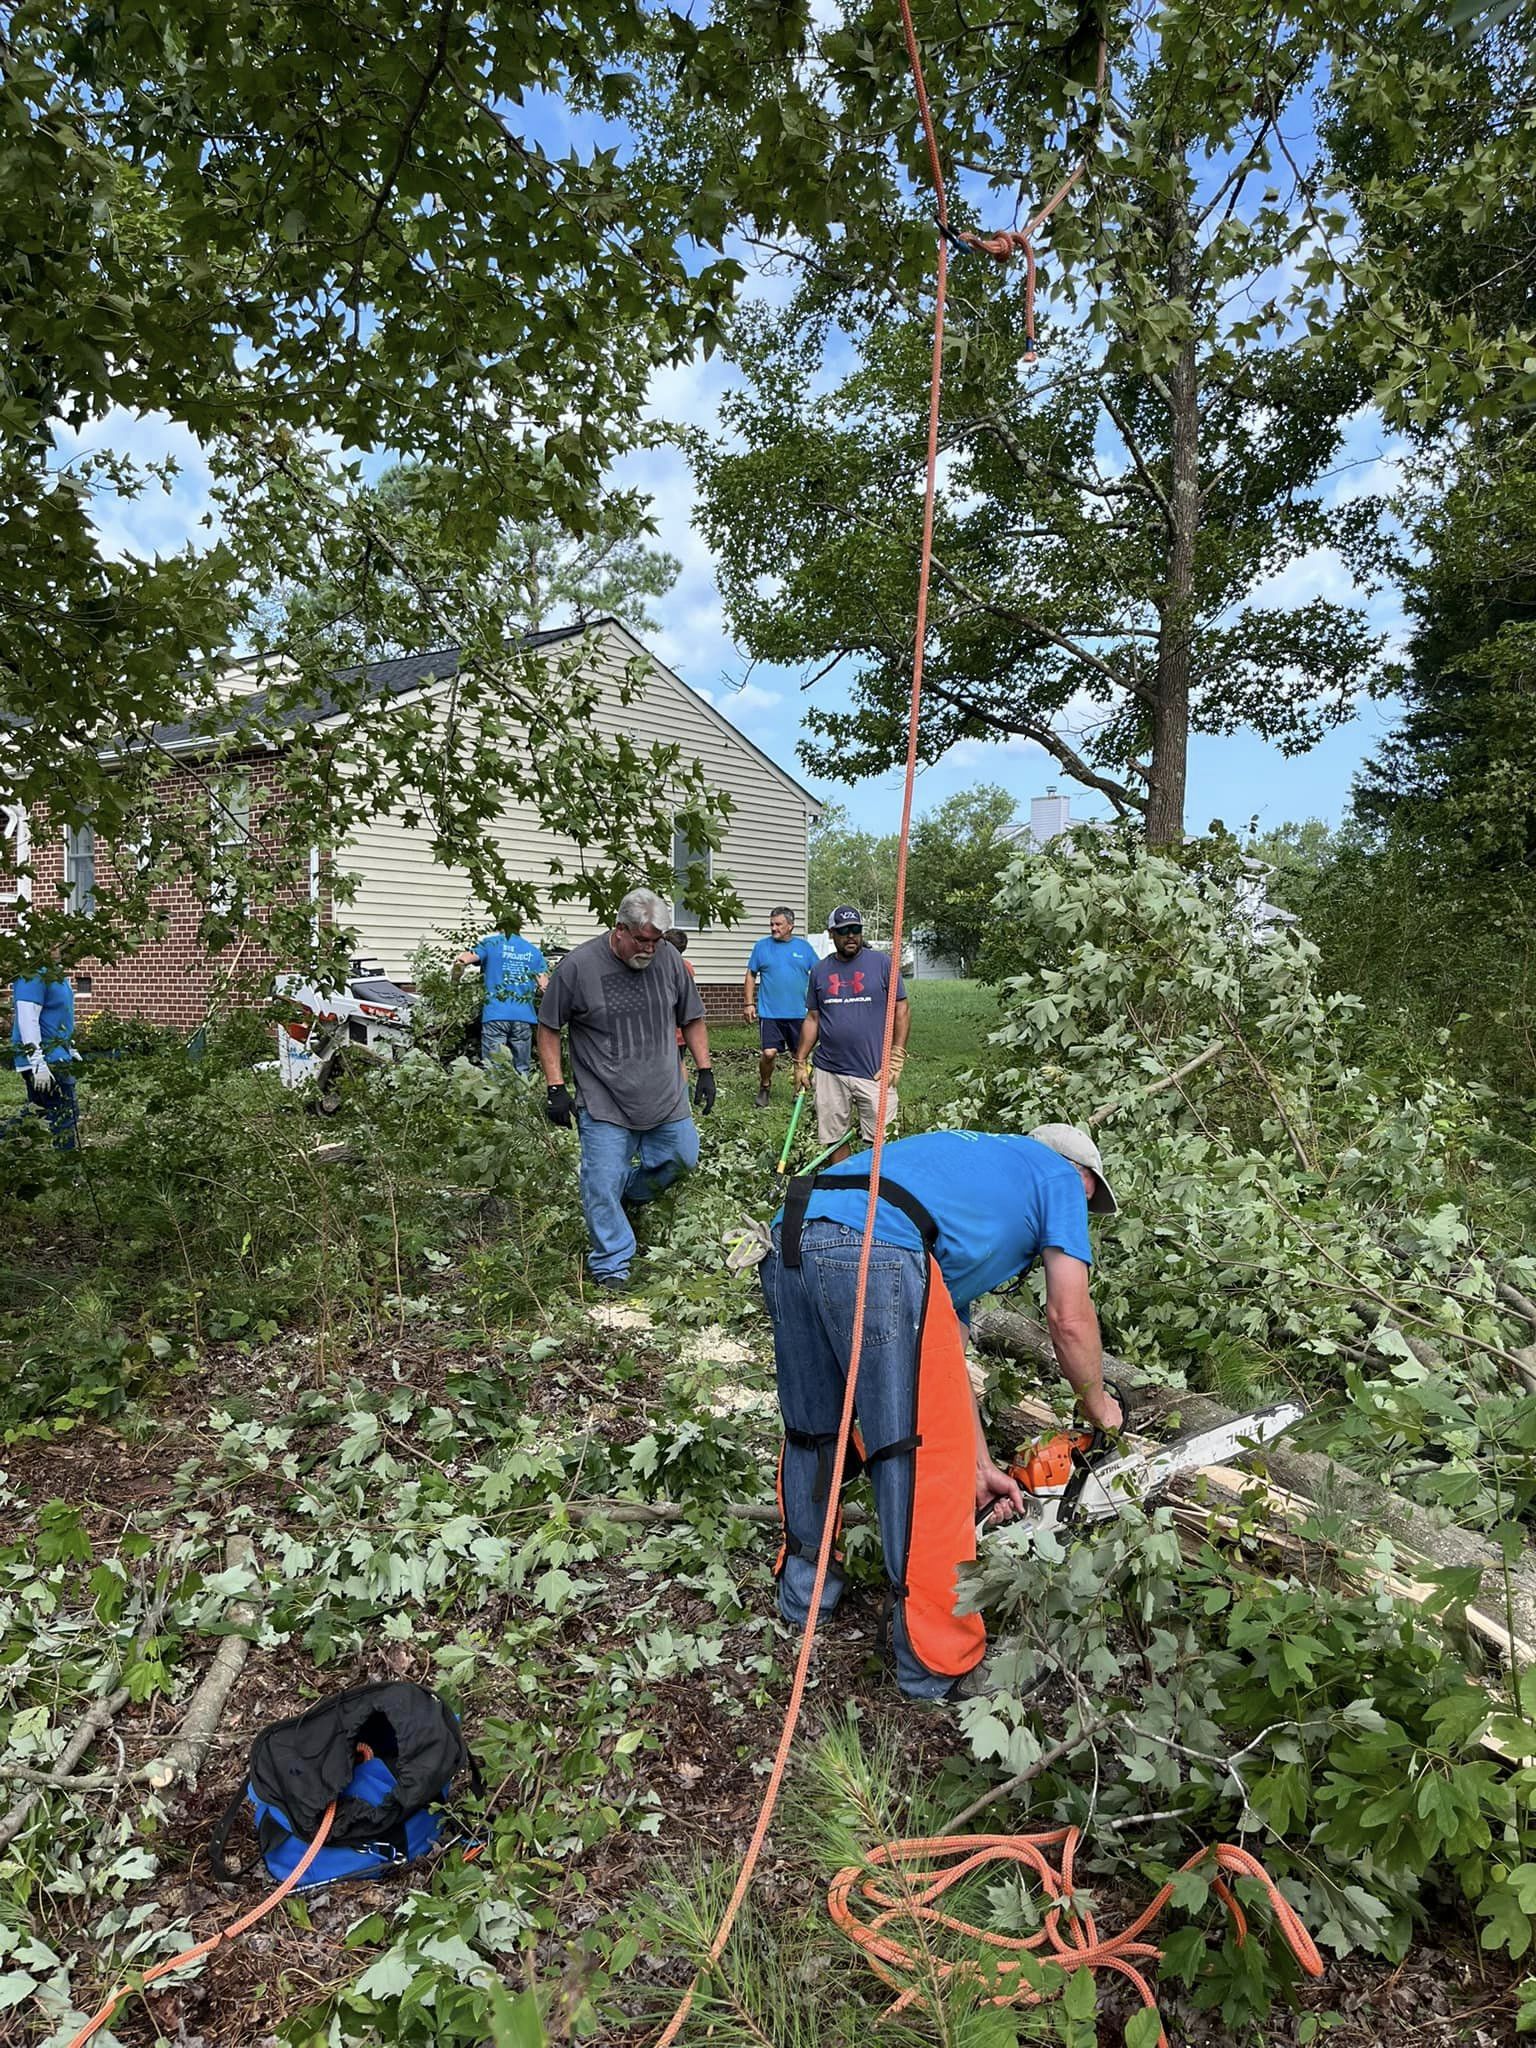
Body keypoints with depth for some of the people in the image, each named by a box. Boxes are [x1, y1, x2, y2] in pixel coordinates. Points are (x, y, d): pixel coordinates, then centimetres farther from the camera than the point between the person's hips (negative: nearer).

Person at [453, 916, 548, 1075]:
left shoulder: (491, 942, 8)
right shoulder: (533, 951, 15)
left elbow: (460, 961, -3)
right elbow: (544, 987, 8)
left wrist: (454, 982, 15)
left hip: (496, 1015, -2)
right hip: (524, 1017, 2)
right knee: (522, 1071, 8)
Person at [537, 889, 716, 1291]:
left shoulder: (669, 959, -1)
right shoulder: (579, 966, -12)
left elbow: (692, 1019, 13)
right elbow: (548, 1029, -2)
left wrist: (704, 1070, 8)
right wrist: (556, 1088, -7)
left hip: (667, 1100, 4)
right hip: (604, 1107, -4)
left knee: (682, 1159, 13)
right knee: (602, 1188, -3)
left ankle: (628, 1194, 39)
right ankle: (612, 1267, 14)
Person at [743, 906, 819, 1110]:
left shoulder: (804, 947, 5)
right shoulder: (761, 946, 3)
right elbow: (751, 976, 7)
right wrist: (748, 1003, 1)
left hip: (799, 1013, 1)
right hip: (769, 1013, -1)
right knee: (768, 1053, -9)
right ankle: (764, 1088, 15)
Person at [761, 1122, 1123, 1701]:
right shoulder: (1060, 1178, 23)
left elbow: (943, 1356, 36)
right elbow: (1070, 1318, 14)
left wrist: (979, 1466, 38)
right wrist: (1098, 1405, 34)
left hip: (789, 1242, 8)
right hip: (877, 1255, -8)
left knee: (813, 1432, 26)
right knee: (926, 1460, 6)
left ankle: (804, 1588, 44)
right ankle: (939, 1666, 19)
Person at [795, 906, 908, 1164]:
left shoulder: (882, 963, 0)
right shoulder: (820, 970, 11)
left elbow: (901, 1010, 0)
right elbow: (812, 1019, 15)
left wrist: (896, 1059, -7)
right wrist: (800, 1063, 11)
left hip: (874, 1072, -3)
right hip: (829, 1073, 3)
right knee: (834, 1140, 8)